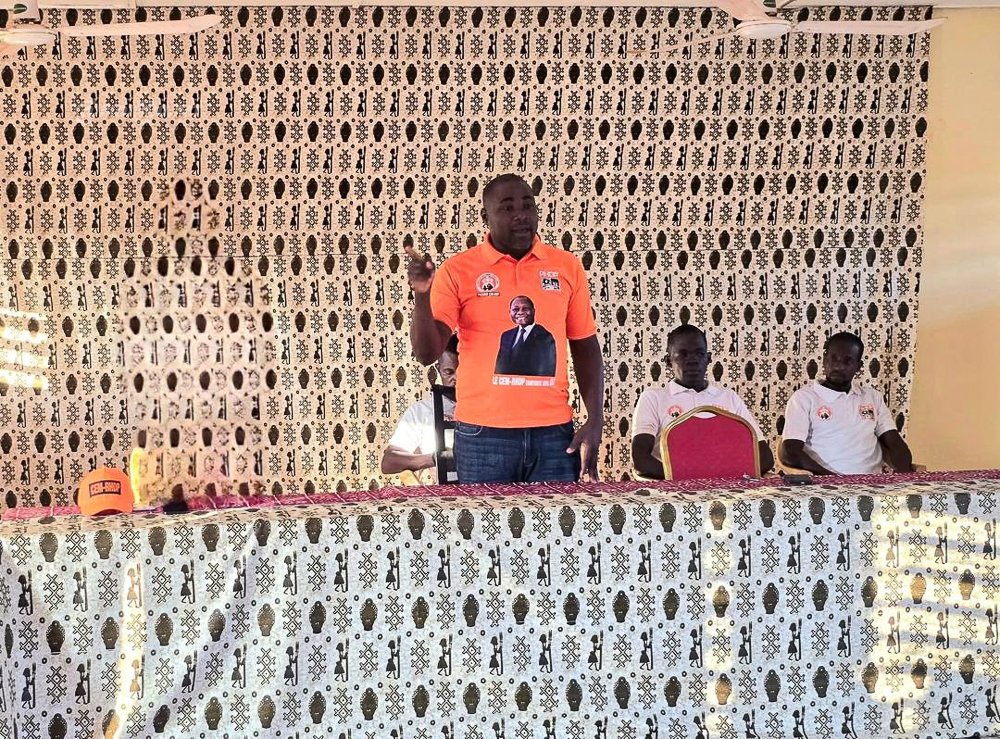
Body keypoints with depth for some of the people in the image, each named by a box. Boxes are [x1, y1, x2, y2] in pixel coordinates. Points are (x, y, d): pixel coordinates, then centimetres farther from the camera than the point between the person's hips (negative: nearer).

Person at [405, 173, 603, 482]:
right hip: (483, 435, -2)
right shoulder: (457, 270, 0)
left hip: (554, 433, 2)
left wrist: (595, 422, 3)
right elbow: (427, 353, -5)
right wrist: (422, 295, -21)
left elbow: (585, 349, 11)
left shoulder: (567, 267, 7)